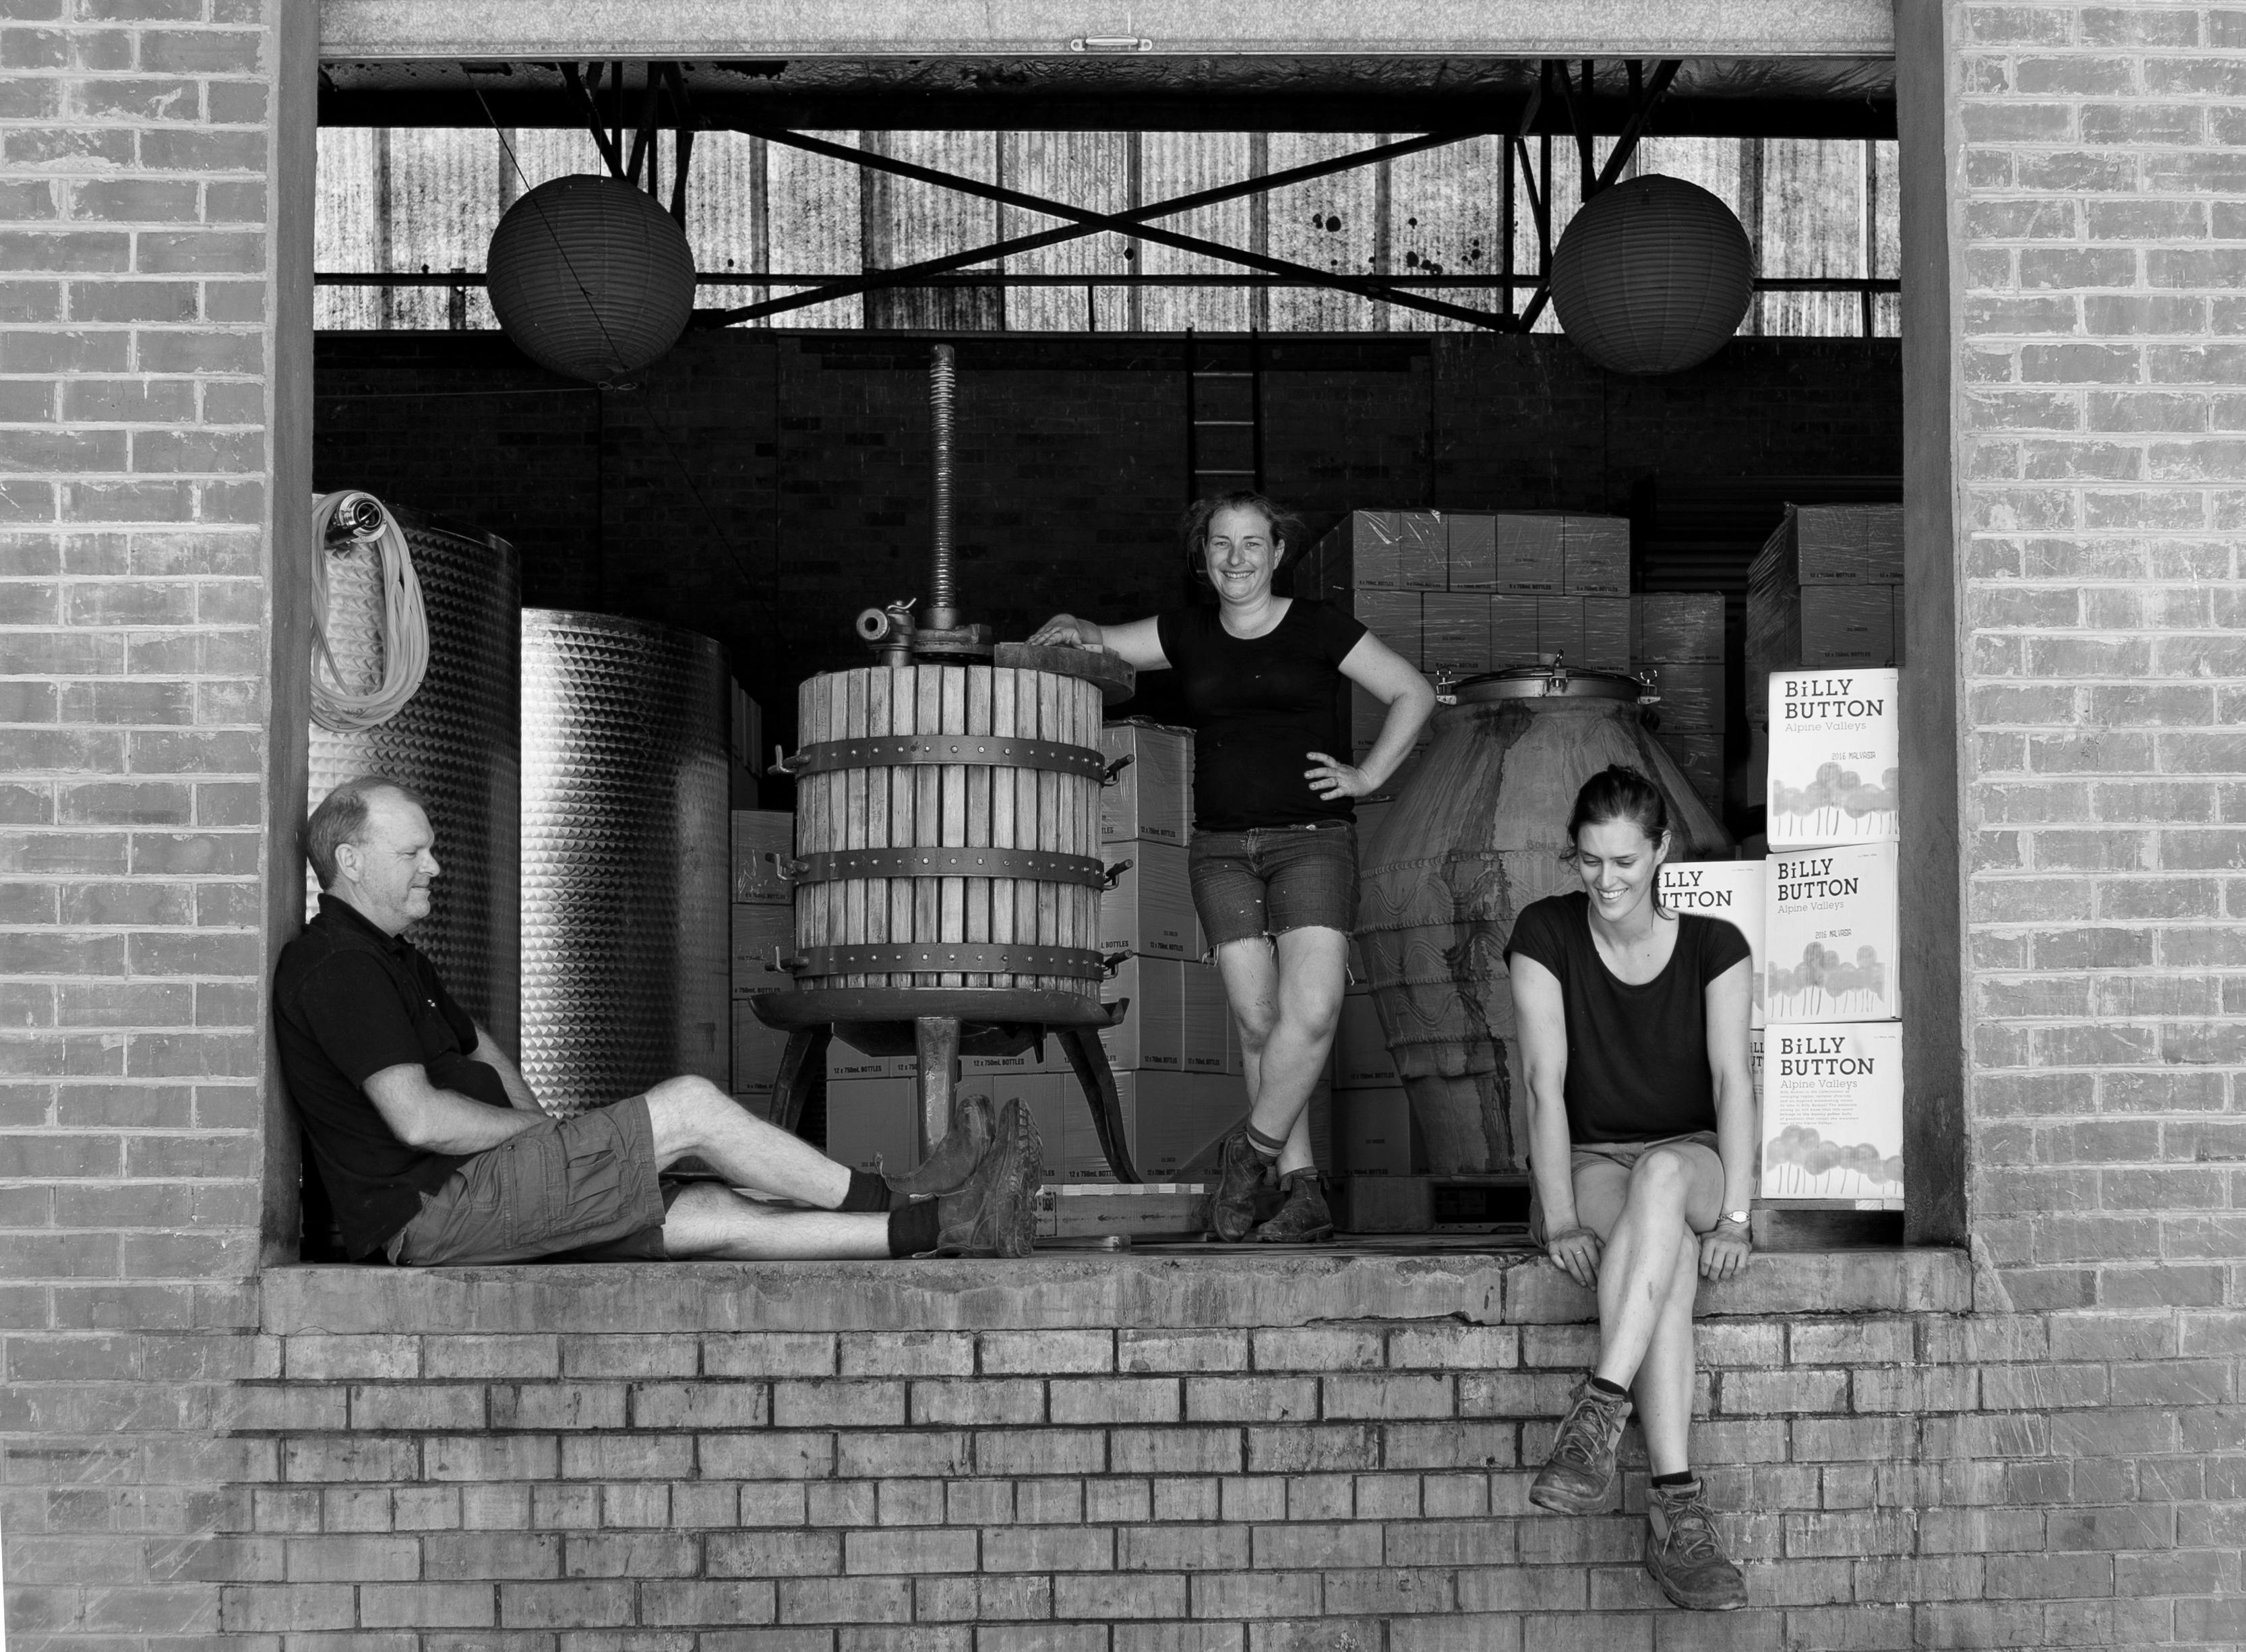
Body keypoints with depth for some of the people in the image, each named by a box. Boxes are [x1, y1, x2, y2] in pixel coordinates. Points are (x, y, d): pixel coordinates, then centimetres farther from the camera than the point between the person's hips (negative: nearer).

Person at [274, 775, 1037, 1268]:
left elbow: (480, 1050, 33)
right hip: (433, 1210, -10)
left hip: (475, 1193, 10)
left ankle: (951, 1225, -3)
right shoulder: (338, 965, -14)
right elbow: (418, 1119, -22)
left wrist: (542, 1129, 13)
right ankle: (888, 1199, -2)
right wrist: (540, 1131, -7)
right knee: (690, 1105, -13)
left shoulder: (388, 955, 22)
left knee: (718, 1214, 1)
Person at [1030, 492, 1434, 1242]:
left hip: (1312, 839, -3)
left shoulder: (1317, 627, 3)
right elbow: (1099, 641, 21)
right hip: (1221, 846, 3)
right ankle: (1300, 1189, 0)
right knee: (1257, 1018, -5)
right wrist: (1076, 631, -1)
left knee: (1311, 1008, -19)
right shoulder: (1187, 634, 12)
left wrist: (1368, 775, 2)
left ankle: (1254, 1150, 0)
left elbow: (1412, 693, 9)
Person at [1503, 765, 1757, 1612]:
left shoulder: (1713, 947, 1)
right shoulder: (1546, 934, -2)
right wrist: (1561, 1219, -21)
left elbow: (1733, 1081, -10)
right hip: (1586, 1164, 0)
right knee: (1669, 1255, -35)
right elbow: (1546, 1083, -10)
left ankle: (1597, 1413, -48)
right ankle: (1677, 1505, -46)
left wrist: (1734, 1216, -24)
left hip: (1692, 1160, 1)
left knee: (1663, 1177, -39)